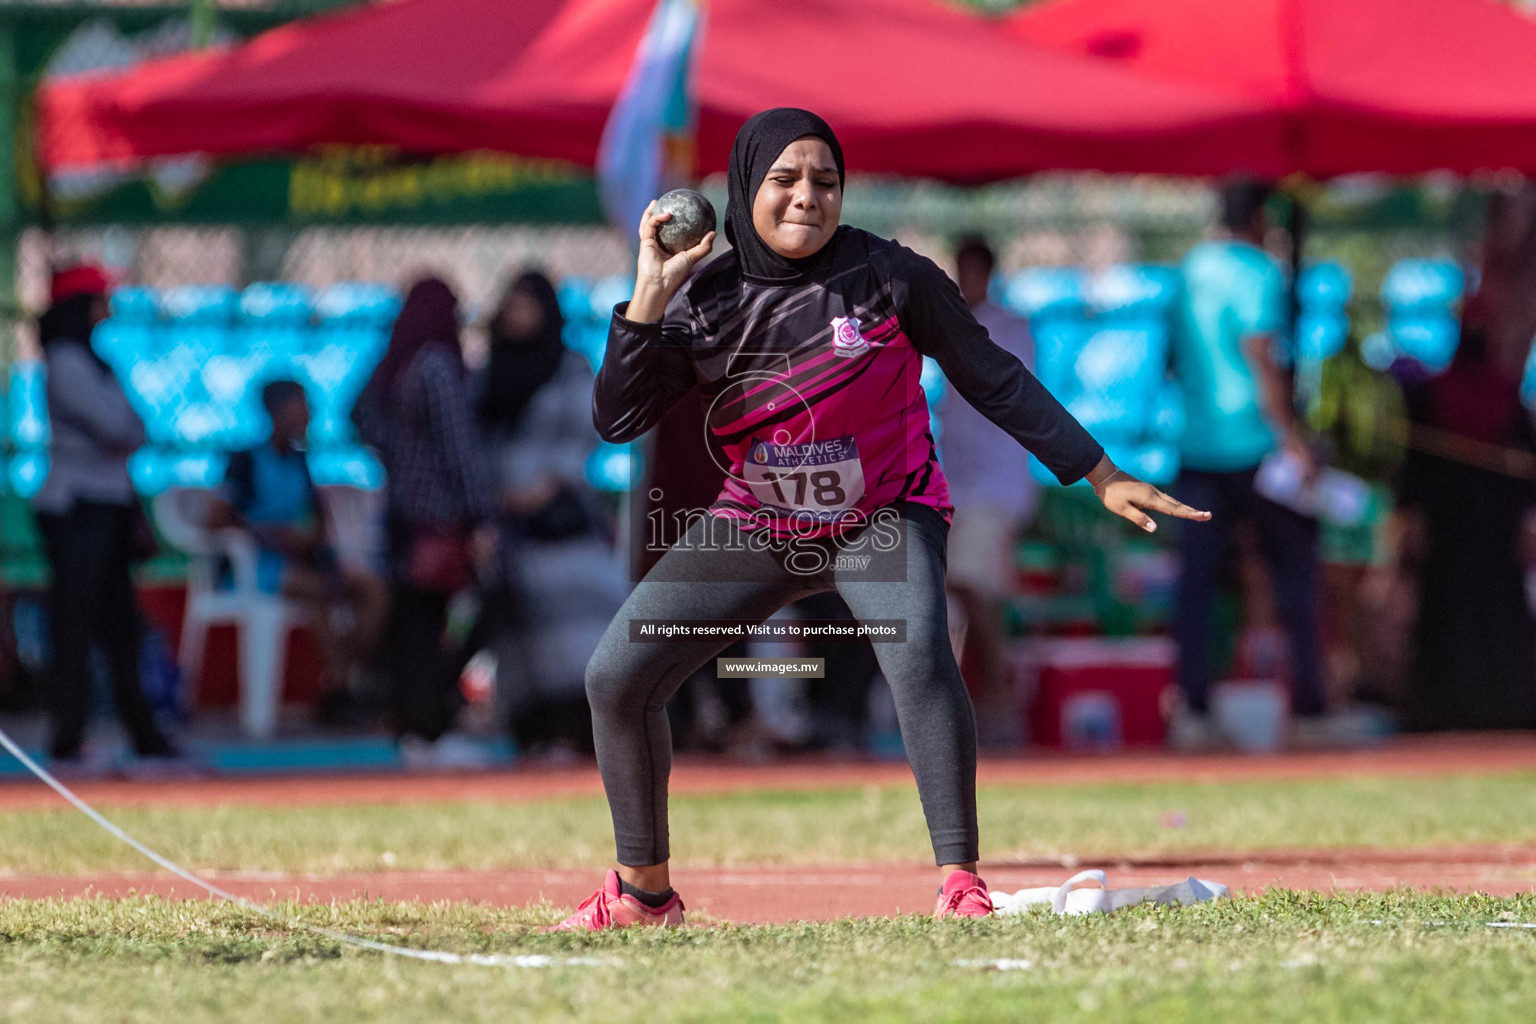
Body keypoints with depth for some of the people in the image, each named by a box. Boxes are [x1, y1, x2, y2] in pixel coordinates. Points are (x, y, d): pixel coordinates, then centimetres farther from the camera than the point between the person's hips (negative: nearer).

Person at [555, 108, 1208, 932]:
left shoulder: (889, 277, -14)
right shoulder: (707, 300, -8)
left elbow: (992, 380, -6)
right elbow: (616, 420, -13)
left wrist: (1099, 474, -8)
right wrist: (650, 296, -22)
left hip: (883, 522, -3)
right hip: (756, 527, 4)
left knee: (918, 650, -34)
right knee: (615, 676, -4)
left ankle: (961, 883, -29)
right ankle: (643, 890, 15)